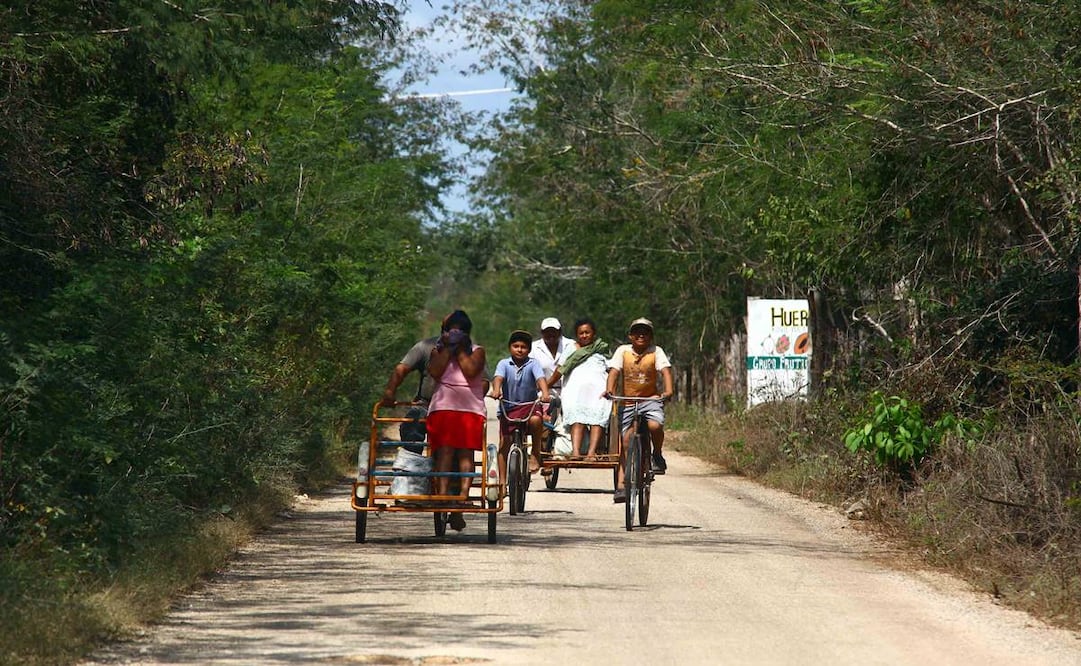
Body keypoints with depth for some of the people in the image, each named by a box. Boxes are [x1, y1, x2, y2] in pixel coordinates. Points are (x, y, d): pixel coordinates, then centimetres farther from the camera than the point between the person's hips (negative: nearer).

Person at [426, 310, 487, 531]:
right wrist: (447, 349, 0)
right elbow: (434, 372, -3)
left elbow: (471, 371, -6)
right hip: (443, 407, 0)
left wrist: (460, 350, 1)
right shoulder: (438, 351, 17)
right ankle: (442, 493, -24)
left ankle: (464, 492, -17)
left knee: (465, 452, -9)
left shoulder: (477, 351, 14)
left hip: (471, 409, 0)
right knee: (444, 451, -14)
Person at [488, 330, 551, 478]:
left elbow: (540, 378, -20)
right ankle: (502, 481, 5)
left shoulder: (532, 364, -5)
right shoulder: (504, 364, -3)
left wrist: (545, 393, -41)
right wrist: (496, 390, -43)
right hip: (508, 407, 1)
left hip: (529, 405, -1)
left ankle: (536, 453, -13)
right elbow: (498, 377, -21)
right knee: (504, 443, -2)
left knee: (536, 420, -35)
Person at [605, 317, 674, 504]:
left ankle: (657, 456, -2)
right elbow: (614, 371, -9)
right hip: (627, 402, 1)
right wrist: (610, 389, -28)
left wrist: (668, 390, -31)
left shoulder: (656, 352, 0)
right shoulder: (622, 351, 2)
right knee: (625, 443, -4)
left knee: (655, 425, -31)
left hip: (651, 399, -1)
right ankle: (621, 486, -3)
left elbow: (665, 370, -12)